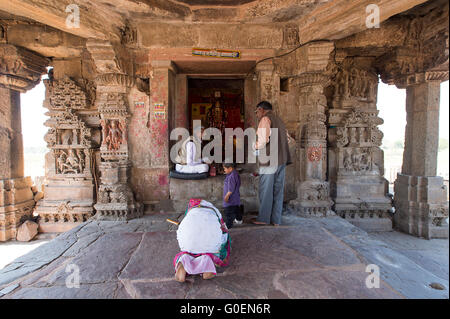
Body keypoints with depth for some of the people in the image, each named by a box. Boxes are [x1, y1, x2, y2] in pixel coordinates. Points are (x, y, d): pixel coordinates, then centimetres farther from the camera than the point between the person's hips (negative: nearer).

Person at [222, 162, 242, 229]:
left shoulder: (231, 176, -28)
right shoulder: (236, 174, 4)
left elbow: (231, 189, -28)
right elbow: (238, 184, 15)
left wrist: (227, 196, -20)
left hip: (231, 198, -11)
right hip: (236, 197, 11)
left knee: (229, 211, 1)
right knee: (236, 209, 27)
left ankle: (228, 225, 11)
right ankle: (239, 219, 45)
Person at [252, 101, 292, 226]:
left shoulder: (265, 119, -6)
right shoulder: (279, 120, 21)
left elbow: (263, 140, -18)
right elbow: (287, 138, 19)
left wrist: (255, 146, 0)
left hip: (270, 160, -8)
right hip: (282, 160, 8)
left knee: (265, 190, 1)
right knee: (278, 190, 10)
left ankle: (263, 218, 11)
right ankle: (276, 220, 17)